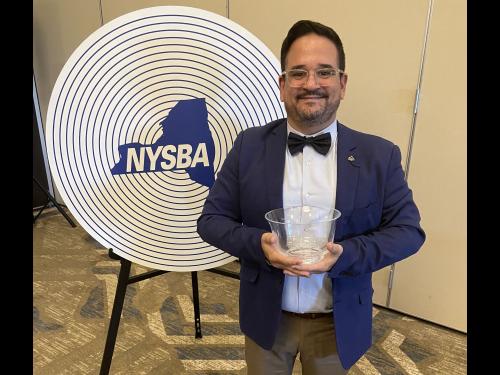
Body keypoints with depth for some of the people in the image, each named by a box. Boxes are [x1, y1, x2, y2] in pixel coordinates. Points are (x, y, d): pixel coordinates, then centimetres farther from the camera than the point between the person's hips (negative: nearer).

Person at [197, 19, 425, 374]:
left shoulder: (379, 155, -9)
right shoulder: (250, 146, -9)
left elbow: (408, 229, -6)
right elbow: (212, 219, -6)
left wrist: (346, 255, -24)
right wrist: (258, 244, -26)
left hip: (338, 322, 1)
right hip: (267, 316, 0)